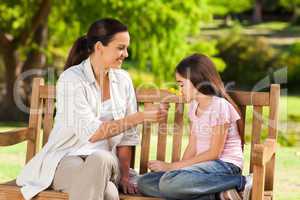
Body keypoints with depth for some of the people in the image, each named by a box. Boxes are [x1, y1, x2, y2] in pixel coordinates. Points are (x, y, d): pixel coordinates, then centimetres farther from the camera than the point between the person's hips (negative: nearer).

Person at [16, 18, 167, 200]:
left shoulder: (123, 80, 6)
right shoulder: (71, 79, -12)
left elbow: (127, 136, 9)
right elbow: (91, 133, -20)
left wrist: (124, 176, -1)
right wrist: (140, 117, -20)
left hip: (106, 160, 4)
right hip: (66, 159, -4)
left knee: (100, 159, -35)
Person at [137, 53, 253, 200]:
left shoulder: (219, 105, -12)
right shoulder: (194, 106, 14)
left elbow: (214, 153, -15)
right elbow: (192, 147, 12)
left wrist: (172, 167, -14)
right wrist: (179, 169, -6)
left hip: (225, 165, -9)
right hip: (204, 165, 9)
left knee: (169, 181, -33)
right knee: (145, 183, -8)